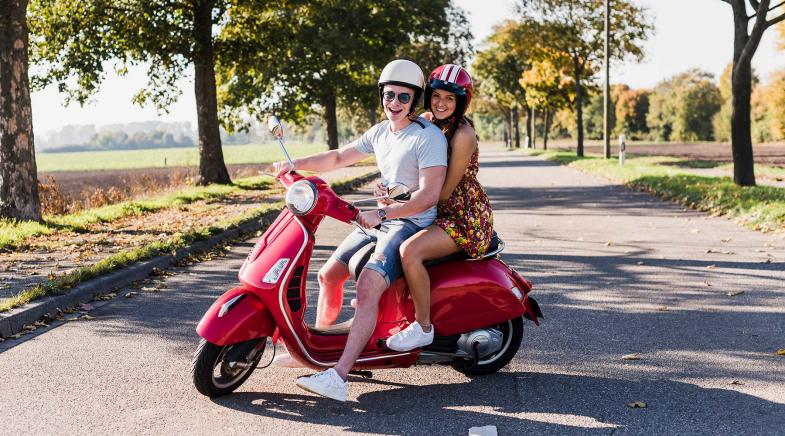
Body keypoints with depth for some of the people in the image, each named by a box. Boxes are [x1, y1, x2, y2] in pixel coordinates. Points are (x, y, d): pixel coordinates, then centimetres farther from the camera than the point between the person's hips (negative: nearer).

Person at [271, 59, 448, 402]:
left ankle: (338, 378, -35)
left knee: (367, 286, -29)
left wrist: (380, 214, -31)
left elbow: (429, 195, -23)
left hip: (412, 225, -9)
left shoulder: (429, 137, -14)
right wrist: (296, 164, 5)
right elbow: (338, 157, 19)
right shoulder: (380, 132, 11)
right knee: (328, 274, 11)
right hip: (379, 220, 9)